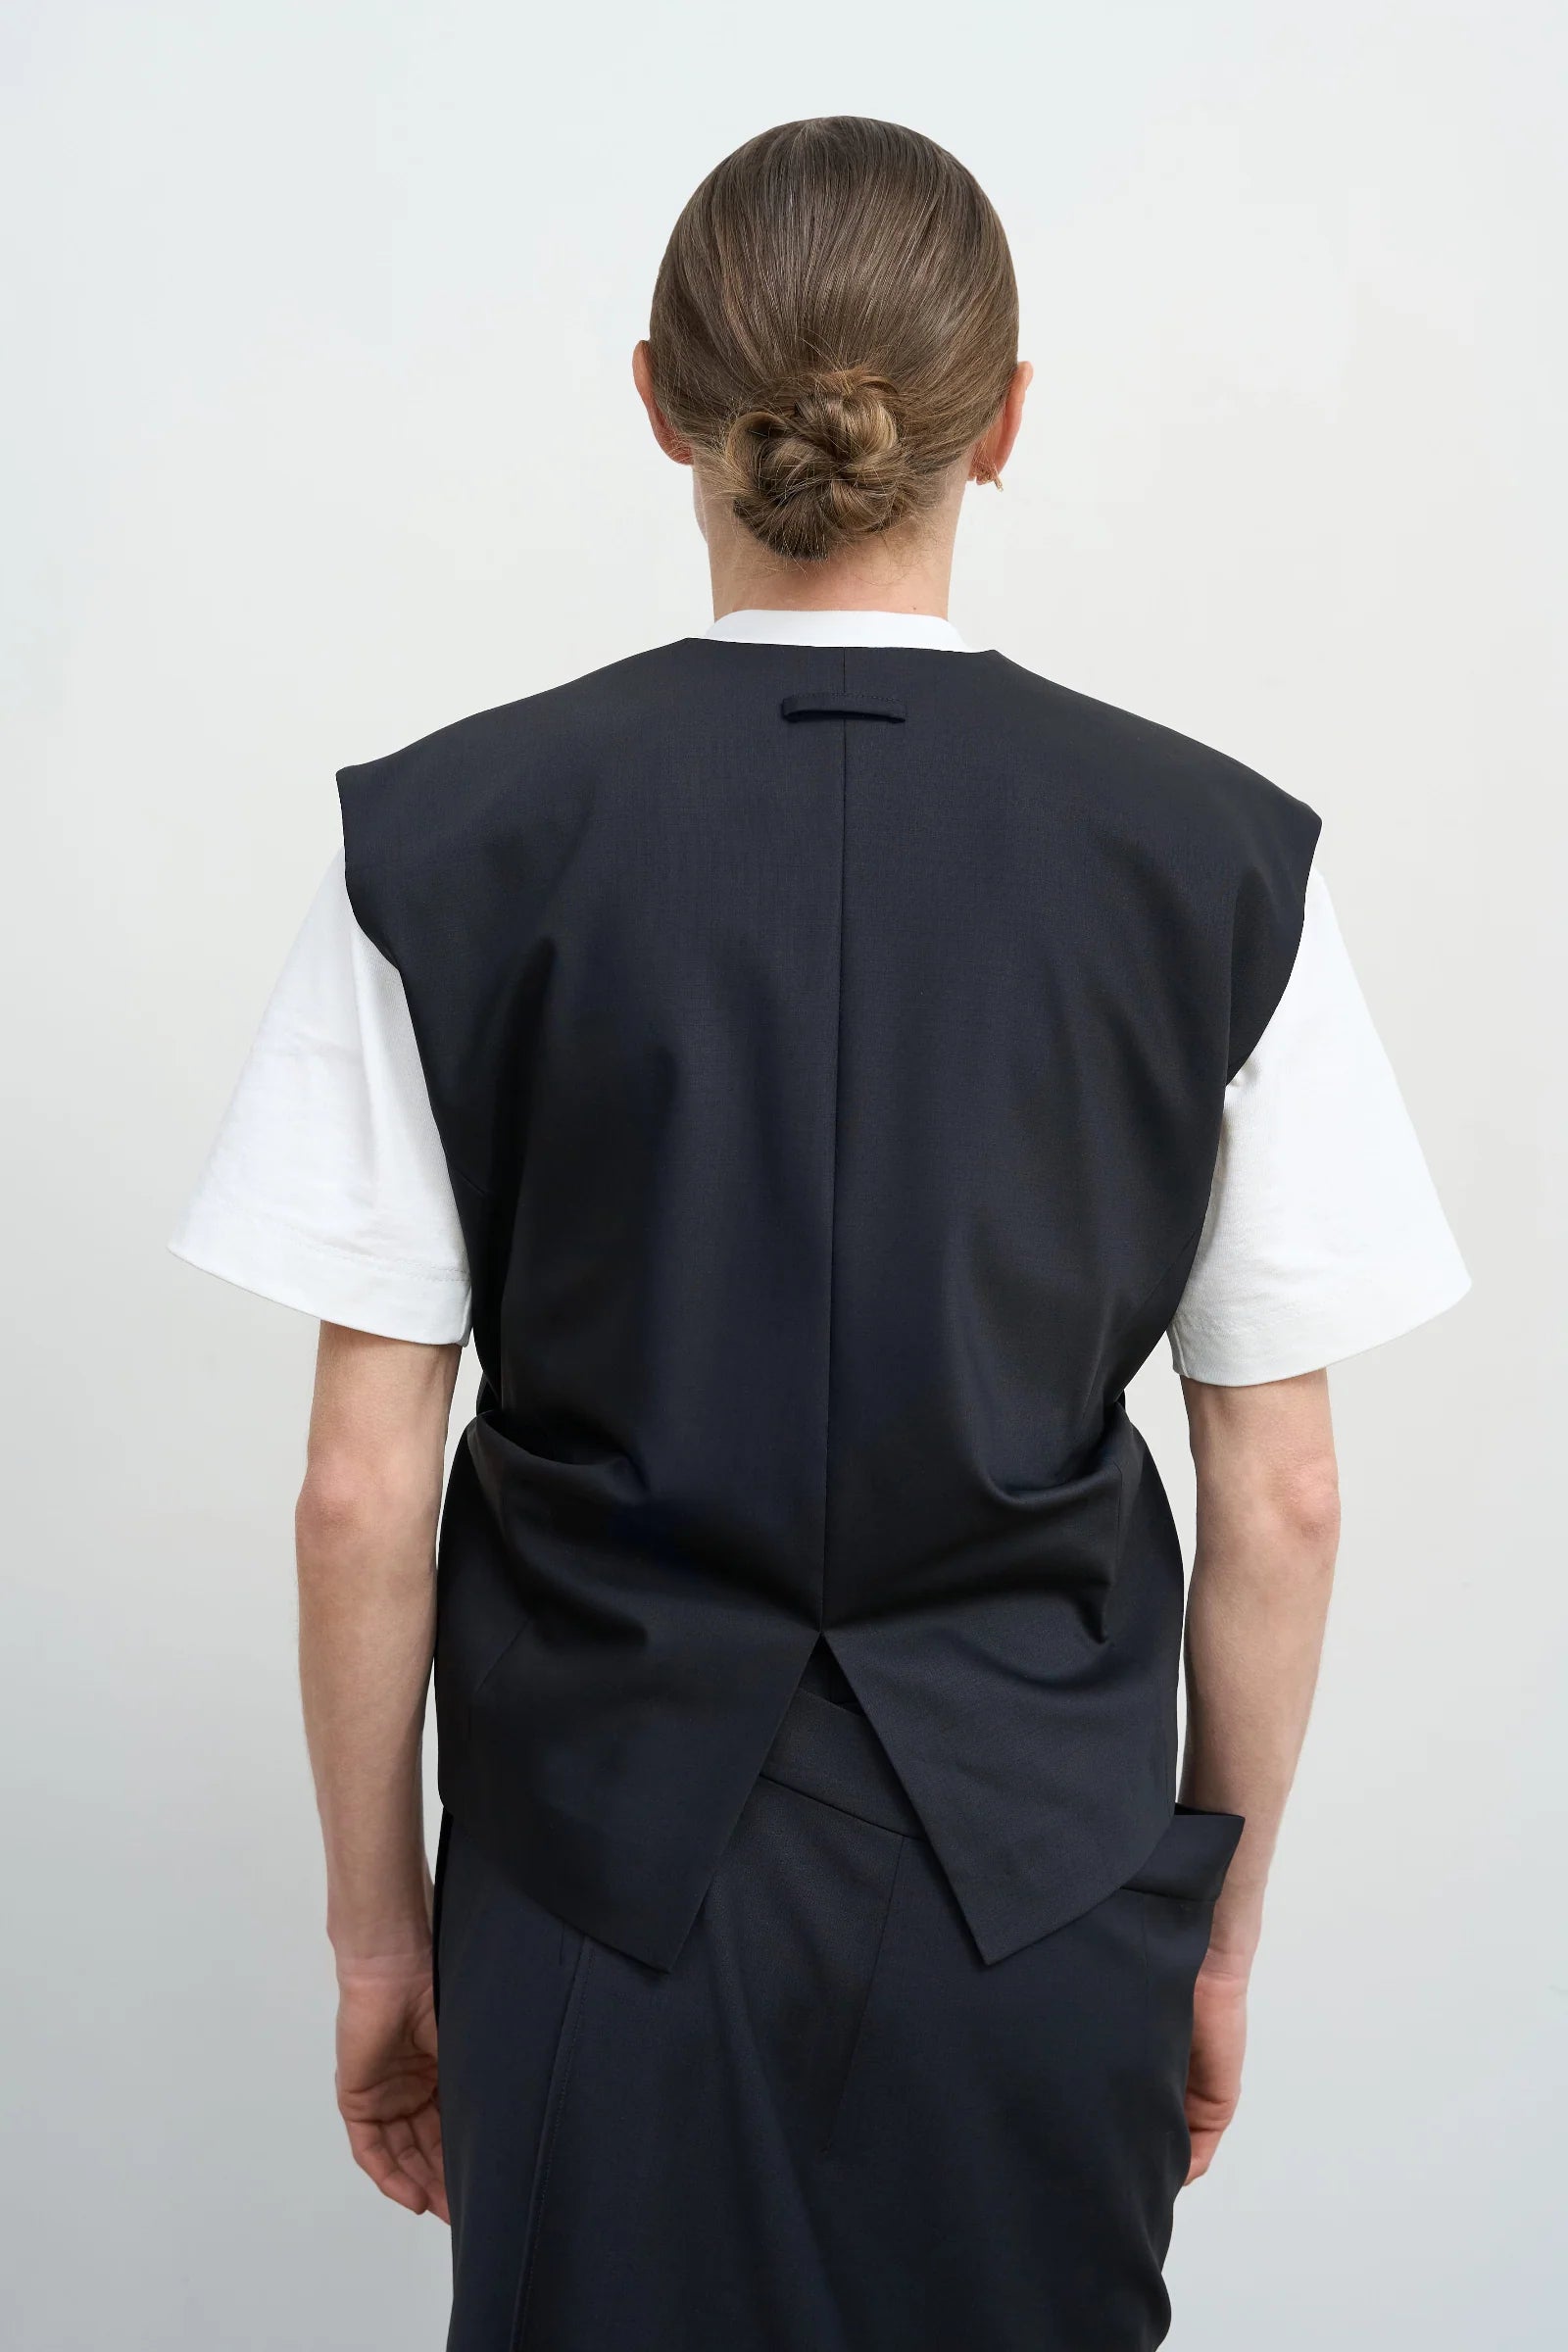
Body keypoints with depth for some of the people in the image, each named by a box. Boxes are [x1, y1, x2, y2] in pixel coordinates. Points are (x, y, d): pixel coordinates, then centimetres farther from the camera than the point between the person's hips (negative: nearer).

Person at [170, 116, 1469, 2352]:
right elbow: (1281, 1503, -3)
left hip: (605, 1865, 0)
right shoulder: (1216, 856, -8)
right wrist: (1217, 1933, 11)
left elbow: (366, 1488, -7)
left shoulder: (448, 840, -9)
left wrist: (378, 1923, 7)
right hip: (1038, 1880, 1)